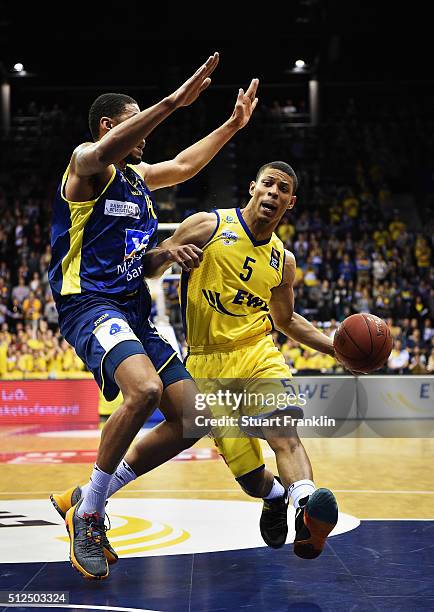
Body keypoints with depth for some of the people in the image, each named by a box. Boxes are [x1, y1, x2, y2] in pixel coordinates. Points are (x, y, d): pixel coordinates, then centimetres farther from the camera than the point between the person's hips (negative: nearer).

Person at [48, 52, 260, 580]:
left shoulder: (137, 176, 21)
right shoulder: (86, 165, -4)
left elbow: (185, 164, 38)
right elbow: (102, 152, -29)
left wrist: (233, 124, 35)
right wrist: (172, 102, -36)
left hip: (134, 311, 9)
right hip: (88, 303, -9)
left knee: (191, 420, 1)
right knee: (145, 389, -35)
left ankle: (85, 501, 11)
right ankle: (87, 515, -17)